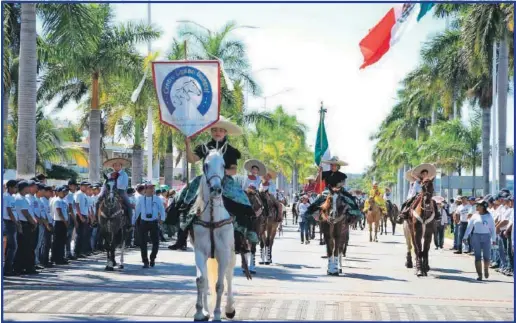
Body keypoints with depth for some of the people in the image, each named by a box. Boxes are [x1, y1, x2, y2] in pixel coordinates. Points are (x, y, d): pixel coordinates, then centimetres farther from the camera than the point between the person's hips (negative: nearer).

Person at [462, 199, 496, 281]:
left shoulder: (489, 216, 1)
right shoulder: (475, 216, 6)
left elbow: (492, 228, 2)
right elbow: (469, 227, 8)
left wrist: (493, 239, -3)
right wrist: (465, 237, 3)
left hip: (486, 237, -2)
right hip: (476, 237, 2)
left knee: (486, 256, 0)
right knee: (478, 257, -2)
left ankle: (486, 270, 27)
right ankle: (479, 275, 1)